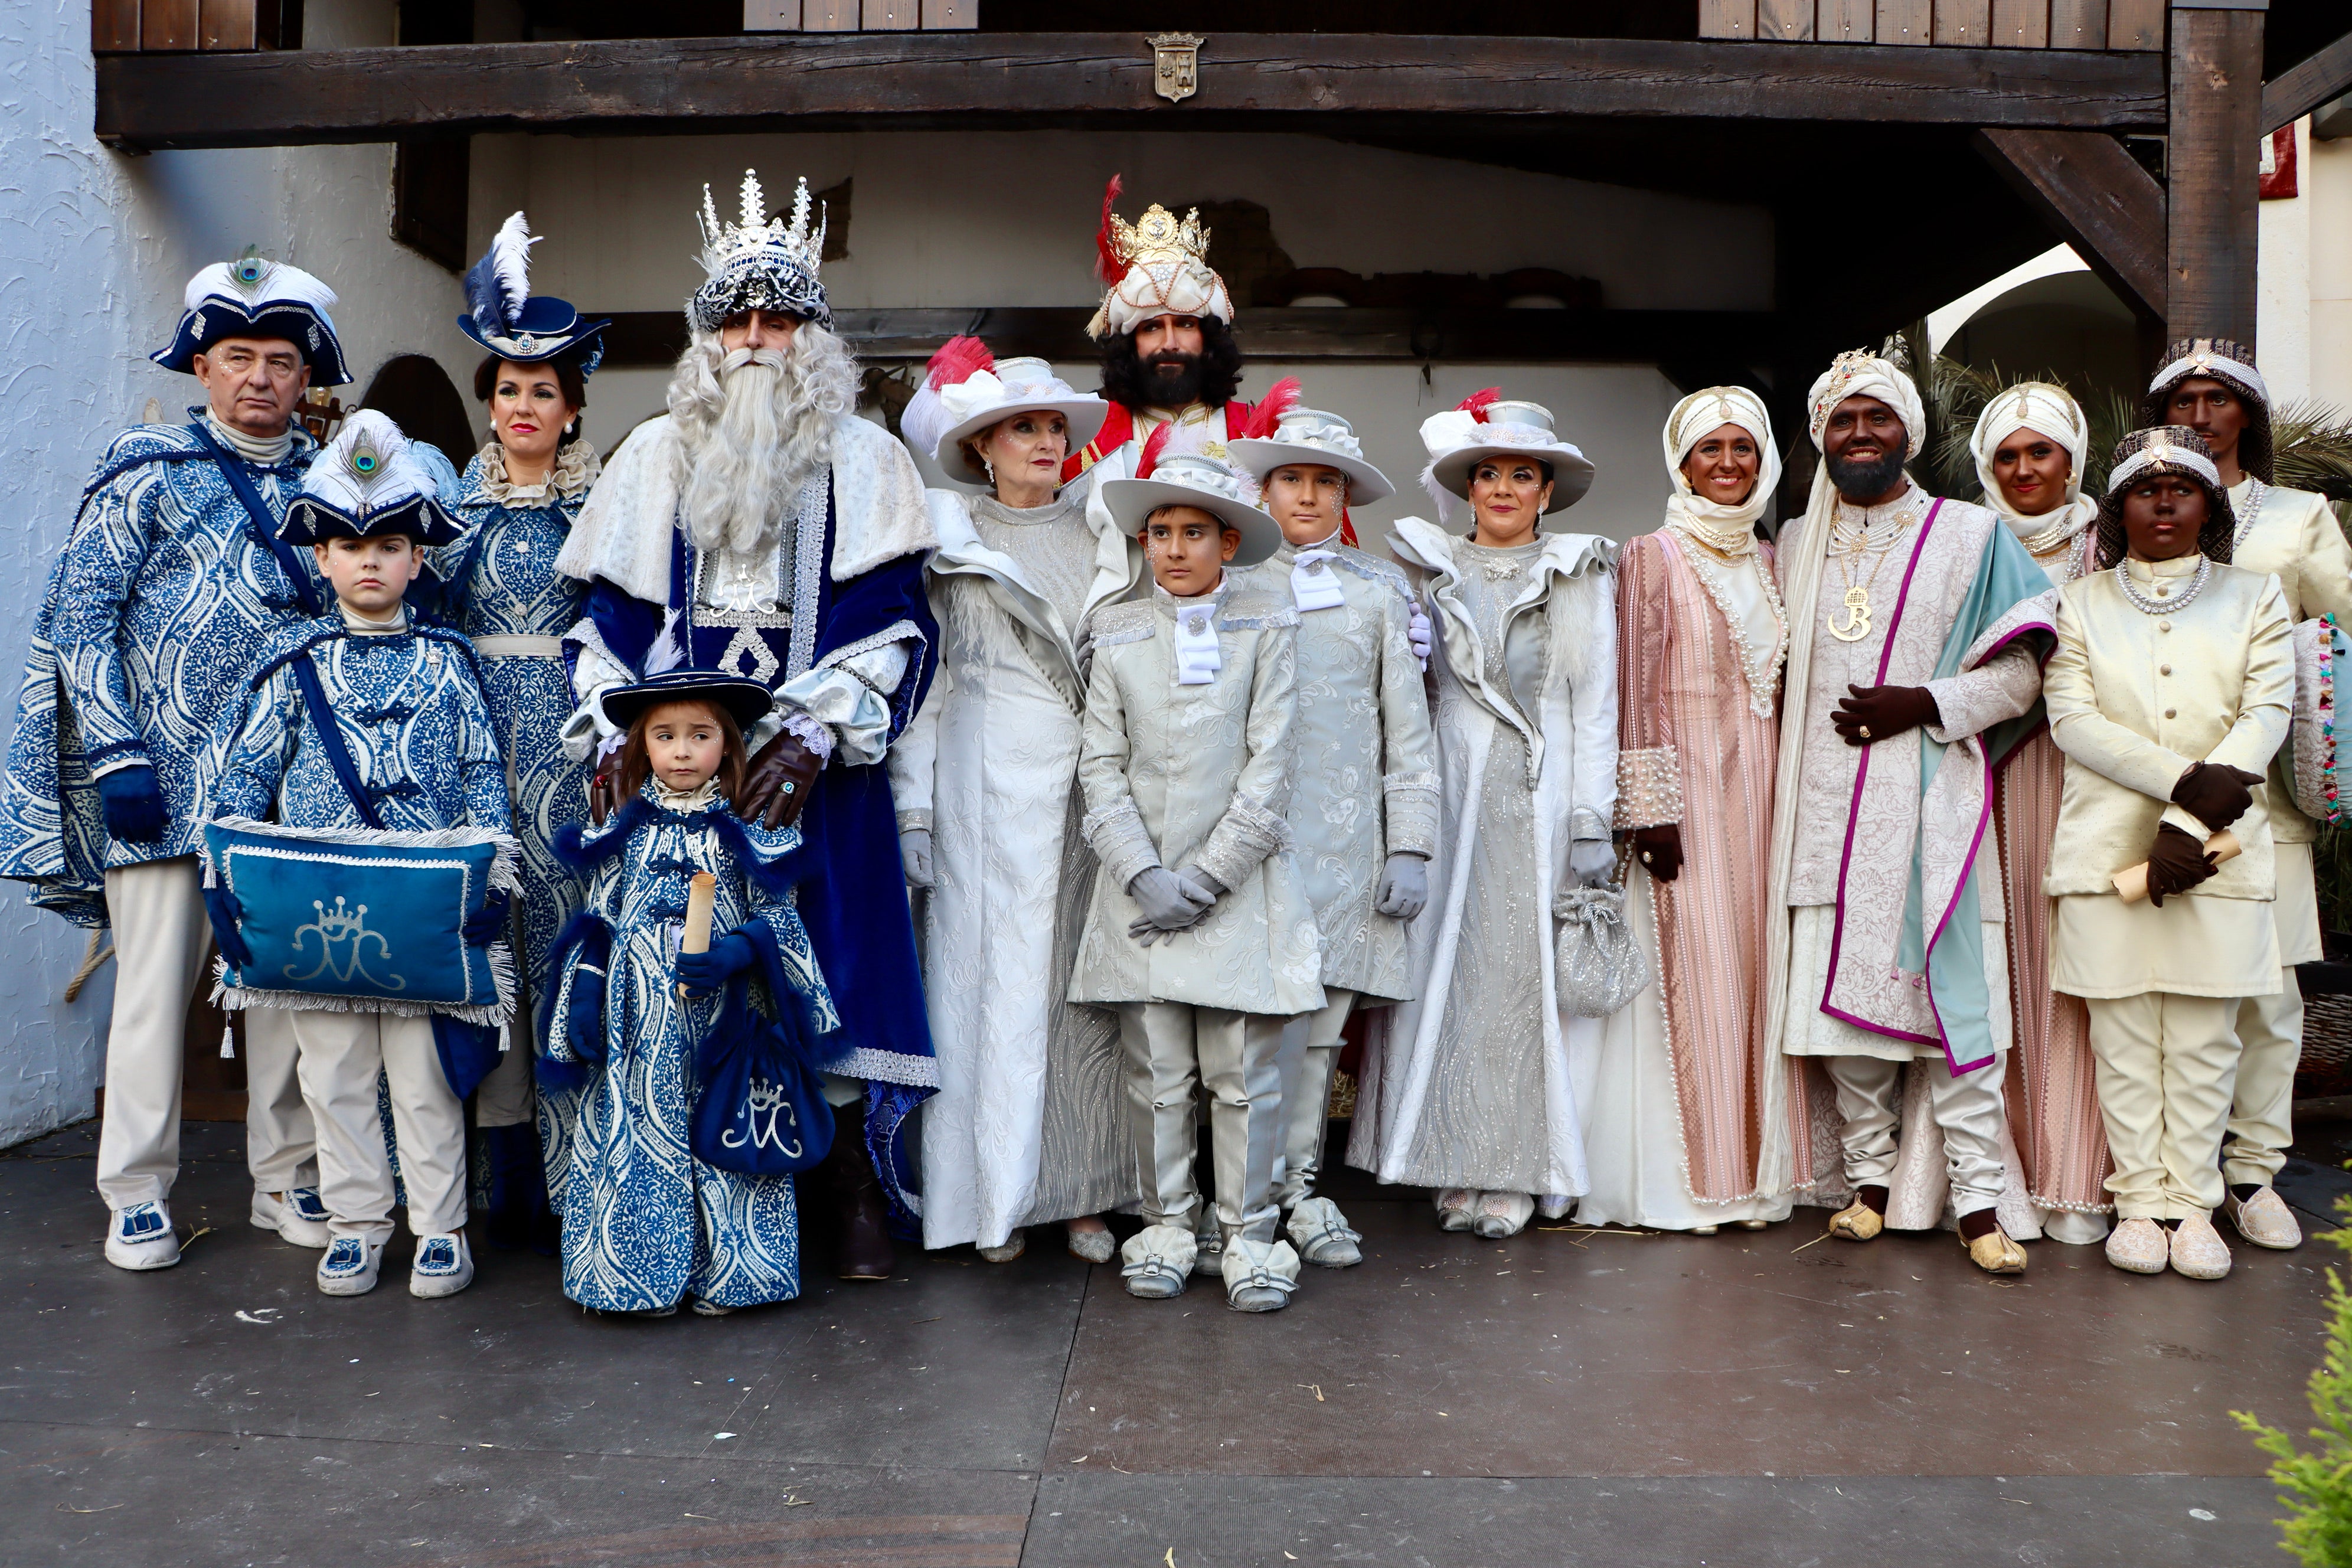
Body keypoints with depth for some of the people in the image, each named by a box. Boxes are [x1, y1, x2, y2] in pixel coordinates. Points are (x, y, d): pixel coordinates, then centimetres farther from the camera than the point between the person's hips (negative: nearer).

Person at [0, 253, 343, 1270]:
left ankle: (288, 1179, 18)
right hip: (159, 775, -3)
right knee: (157, 977, 0)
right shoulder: (148, 471, 0)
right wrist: (116, 755, -11)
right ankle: (138, 1195, 13)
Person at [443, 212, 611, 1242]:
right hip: (476, 724, 3)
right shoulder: (457, 498, 13)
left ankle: (571, 1160, 2)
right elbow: (424, 615, 15)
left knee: (566, 921, -5)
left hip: (570, 733, -3)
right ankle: (505, 1153, 11)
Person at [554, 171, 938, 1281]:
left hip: (816, 764, -2)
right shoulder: (655, 455, 15)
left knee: (827, 964, -4)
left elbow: (895, 620, -1)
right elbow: (606, 615, 12)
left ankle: (854, 1193, 6)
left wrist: (817, 734, -14)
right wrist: (612, 729, -3)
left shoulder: (863, 460, 8)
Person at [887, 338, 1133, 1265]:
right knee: (996, 975, -1)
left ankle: (1084, 1191, 12)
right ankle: (998, 1195, 10)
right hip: (990, 788, -2)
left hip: (1099, 785, 2)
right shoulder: (947, 540, 7)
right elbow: (917, 678, 4)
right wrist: (911, 807, -2)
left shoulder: (1108, 537, 14)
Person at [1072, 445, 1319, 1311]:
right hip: (1141, 887, 2)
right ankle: (1166, 1224, 21)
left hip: (1240, 885, -2)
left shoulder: (1269, 628, 2)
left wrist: (1207, 876, -9)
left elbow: (1271, 765, -3)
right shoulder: (1117, 634, 8)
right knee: (1155, 1071, 6)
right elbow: (1102, 768, 4)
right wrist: (1144, 874, -8)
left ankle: (1249, 1235, 14)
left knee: (1244, 1074, 2)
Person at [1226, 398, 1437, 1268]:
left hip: (1347, 829, 1)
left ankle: (1293, 1187, 12)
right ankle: (1286, 1189, 3)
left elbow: (1409, 729, 10)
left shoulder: (1380, 592, 13)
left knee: (1321, 1011, 1)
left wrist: (1411, 846, 2)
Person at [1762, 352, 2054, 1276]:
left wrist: (1925, 703, -12)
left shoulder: (1969, 535, 6)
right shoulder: (1794, 548, 16)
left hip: (1929, 803, -3)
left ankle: (1977, 1200, -1)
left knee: (1947, 993, -8)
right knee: (1839, 992, 3)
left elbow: (2019, 673, 1)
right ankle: (1869, 1181, 14)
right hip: (1823, 809, 3)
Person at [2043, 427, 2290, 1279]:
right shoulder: (2083, 602, 11)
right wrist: (2184, 779, -14)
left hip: (2218, 848, 0)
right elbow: (2071, 719, -1)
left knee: (2203, 1035, 1)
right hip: (2108, 845, 0)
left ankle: (2194, 1204, 11)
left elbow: (2267, 714, 0)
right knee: (2123, 1033, 0)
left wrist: (2190, 824, -12)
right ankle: (2140, 1201, 9)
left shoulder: (2253, 596, 12)